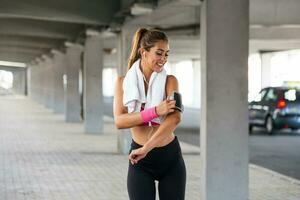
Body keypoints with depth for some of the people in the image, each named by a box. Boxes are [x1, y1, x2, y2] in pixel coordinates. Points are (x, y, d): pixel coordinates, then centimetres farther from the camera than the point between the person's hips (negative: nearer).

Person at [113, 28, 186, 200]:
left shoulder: (170, 81, -3)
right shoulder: (123, 82, -1)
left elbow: (175, 117, -19)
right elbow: (119, 121, -13)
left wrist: (146, 148, -26)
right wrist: (155, 111, -26)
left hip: (170, 157, 0)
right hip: (140, 161, 0)